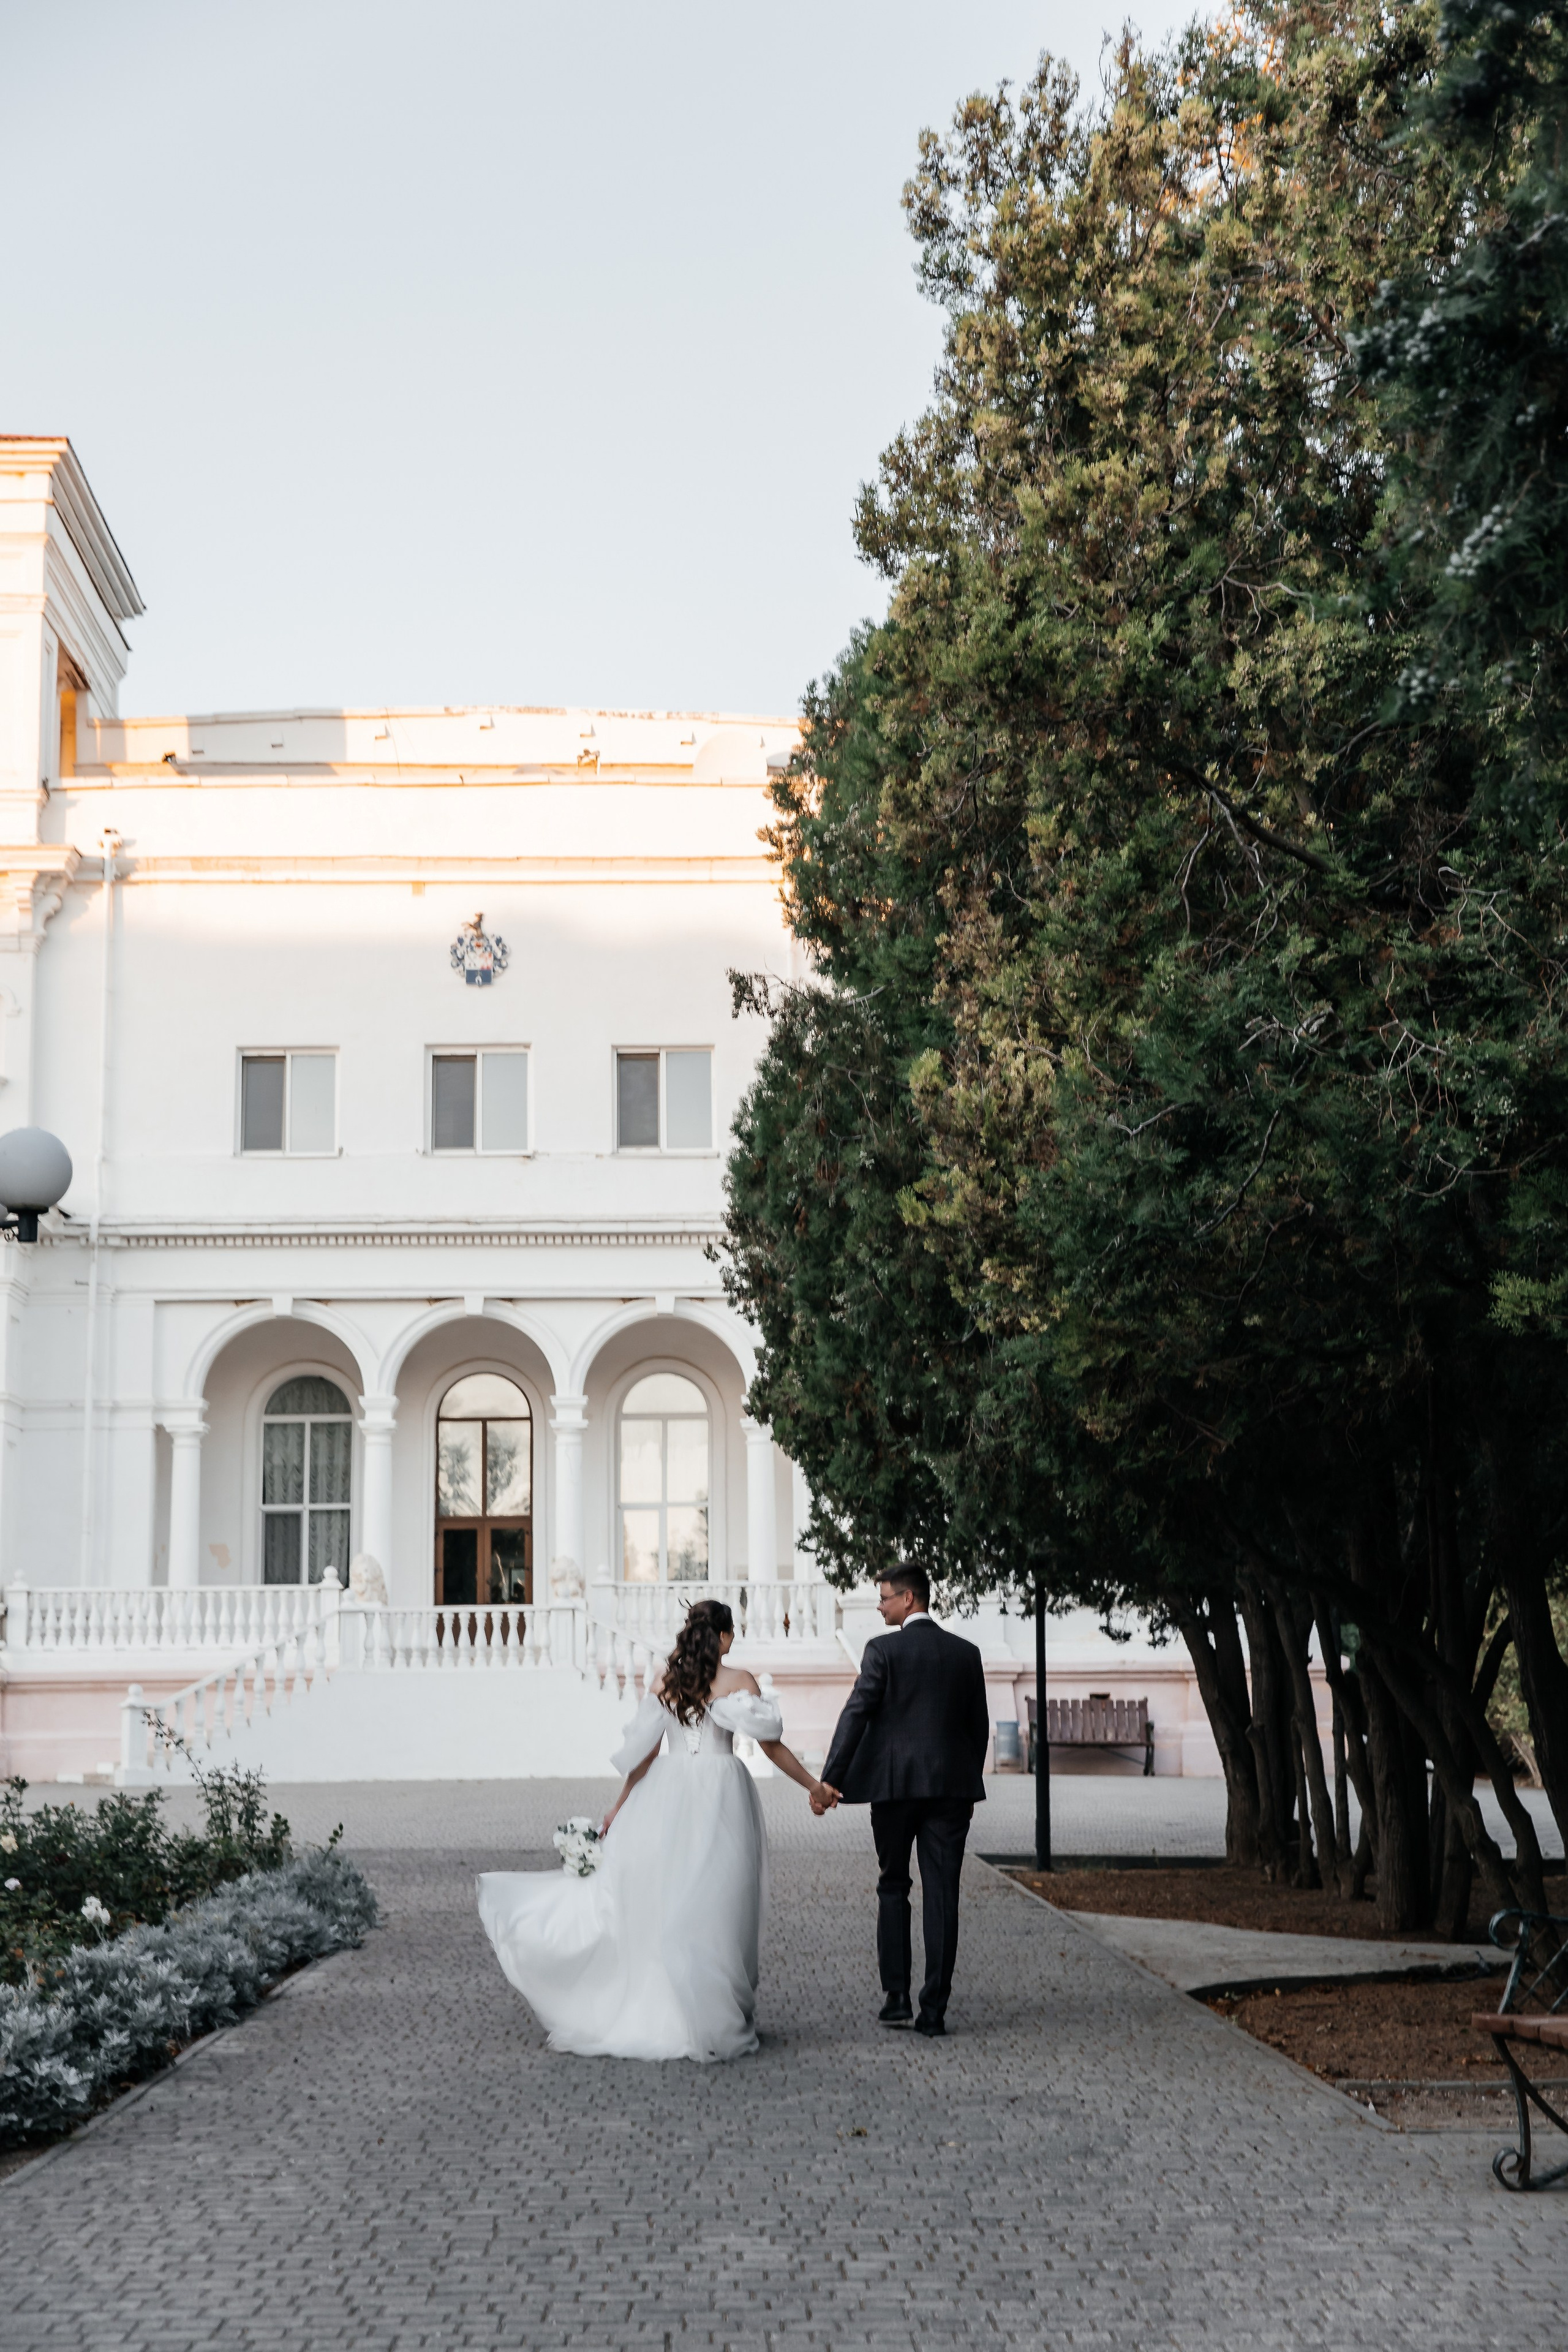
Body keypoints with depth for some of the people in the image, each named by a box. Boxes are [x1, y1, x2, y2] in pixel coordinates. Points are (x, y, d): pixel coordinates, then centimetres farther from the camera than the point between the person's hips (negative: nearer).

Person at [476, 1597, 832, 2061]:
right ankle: (711, 2019, 3)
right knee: (713, 1907, 0)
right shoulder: (738, 1681, -3)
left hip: (668, 1793, 3)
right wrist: (812, 1785, 10)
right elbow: (772, 1746, -1)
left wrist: (621, 1805, 15)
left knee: (656, 1904, 7)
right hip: (719, 1796, -3)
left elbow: (644, 1750, 6)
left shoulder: (666, 1679, 5)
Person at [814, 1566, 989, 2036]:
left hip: (894, 1785, -2)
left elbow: (856, 1714, -12)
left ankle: (897, 1996, 7)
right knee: (941, 1895, 2)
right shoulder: (966, 1653, 7)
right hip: (950, 1785, 2)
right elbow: (979, 1727, 11)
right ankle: (934, 2009, 0)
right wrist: (970, 1788, 20)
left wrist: (830, 1779, -13)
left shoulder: (884, 1649, -5)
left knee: (893, 1887, 13)